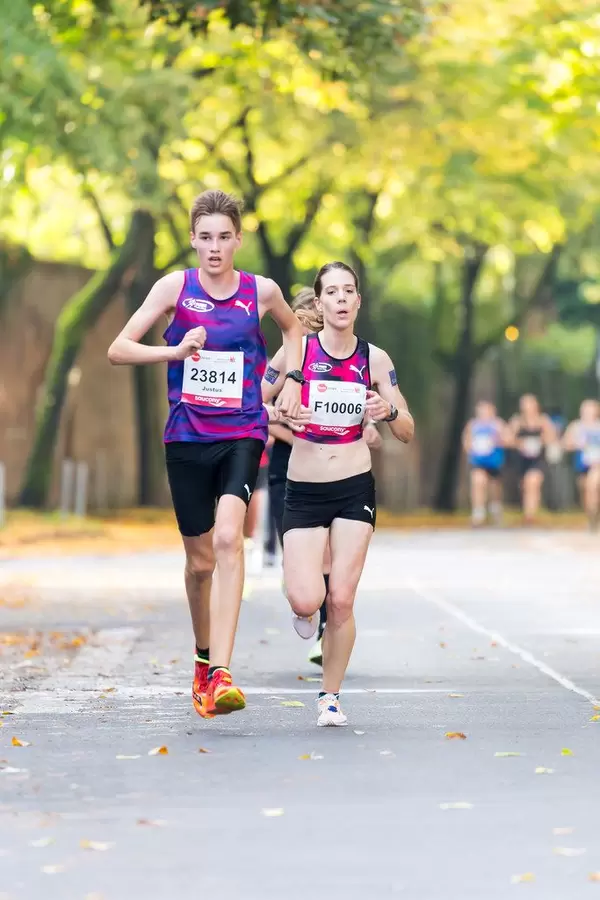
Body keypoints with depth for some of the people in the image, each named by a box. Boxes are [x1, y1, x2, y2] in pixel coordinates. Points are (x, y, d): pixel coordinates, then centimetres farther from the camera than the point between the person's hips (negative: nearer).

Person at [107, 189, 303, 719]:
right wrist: (175, 352, -17)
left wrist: (292, 381, 10)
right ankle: (204, 658, 36)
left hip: (242, 433, -1)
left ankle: (221, 675, -30)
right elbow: (118, 350, -2)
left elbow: (293, 329, 25)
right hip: (187, 436, 1)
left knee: (228, 539, -24)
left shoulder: (262, 291, 2)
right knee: (200, 560, 9)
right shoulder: (175, 287, 0)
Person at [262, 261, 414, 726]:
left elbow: (407, 432, 5)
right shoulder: (297, 351, -4)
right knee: (306, 600, -14)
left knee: (341, 600, -5)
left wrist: (389, 411, -17)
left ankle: (331, 697, 13)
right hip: (303, 491, -1)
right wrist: (282, 414, -21)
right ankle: (305, 609, 25)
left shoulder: (374, 359, 1)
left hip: (355, 490, 1)